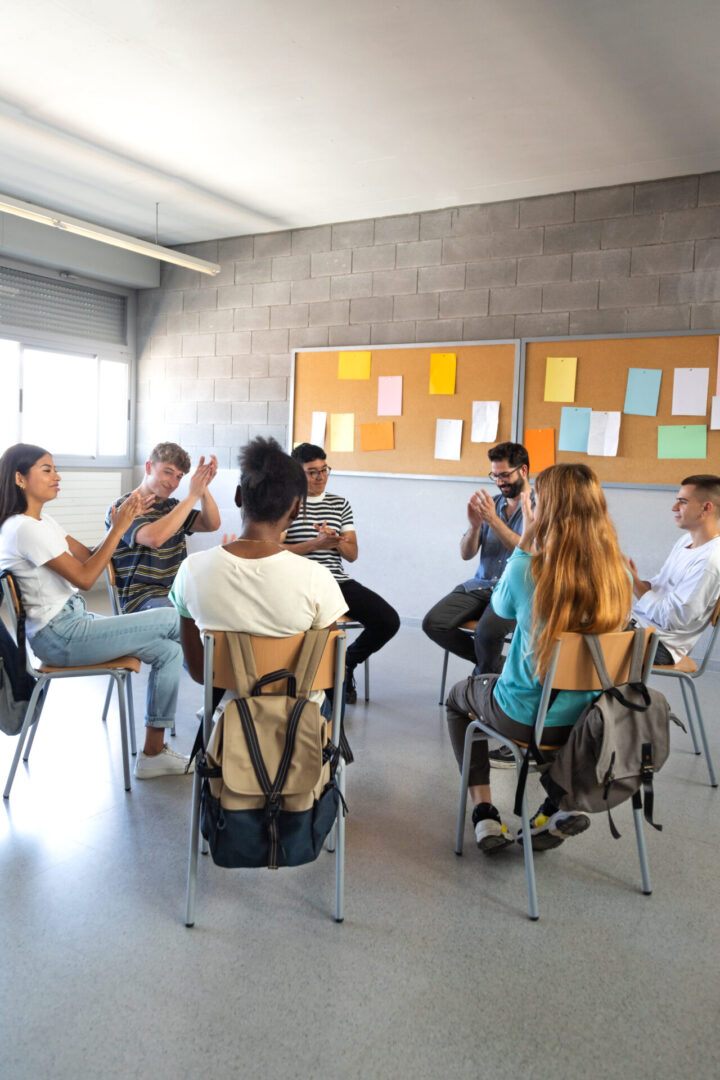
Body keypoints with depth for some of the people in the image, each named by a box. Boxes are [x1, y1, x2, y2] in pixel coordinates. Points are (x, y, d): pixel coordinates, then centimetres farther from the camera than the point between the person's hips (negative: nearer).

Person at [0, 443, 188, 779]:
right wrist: (118, 529, -16)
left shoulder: (42, 522, 12)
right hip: (58, 638, -9)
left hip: (73, 622, 9)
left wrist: (122, 522, -5)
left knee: (169, 650, -1)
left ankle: (153, 753, 4)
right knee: (172, 619, -11)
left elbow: (89, 556, 9)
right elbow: (84, 577, -18)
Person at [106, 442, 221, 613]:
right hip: (141, 597, -7)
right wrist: (193, 495, -18)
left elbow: (211, 525, 7)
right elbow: (154, 538, -23)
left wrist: (204, 489, -10)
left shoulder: (172, 506, 19)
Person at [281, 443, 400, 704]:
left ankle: (347, 662, 15)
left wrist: (336, 541, -10)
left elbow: (352, 555, 12)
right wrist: (316, 543, -15)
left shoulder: (340, 504, 17)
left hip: (338, 582, 5)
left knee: (389, 621, -14)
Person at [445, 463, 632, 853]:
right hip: (588, 718, 4)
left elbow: (501, 607, -1)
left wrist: (525, 542, -1)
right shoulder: (617, 574, -12)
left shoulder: (526, 571, -25)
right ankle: (562, 806, 25)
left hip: (526, 718, -4)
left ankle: (484, 812, 21)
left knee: (458, 696, 28)